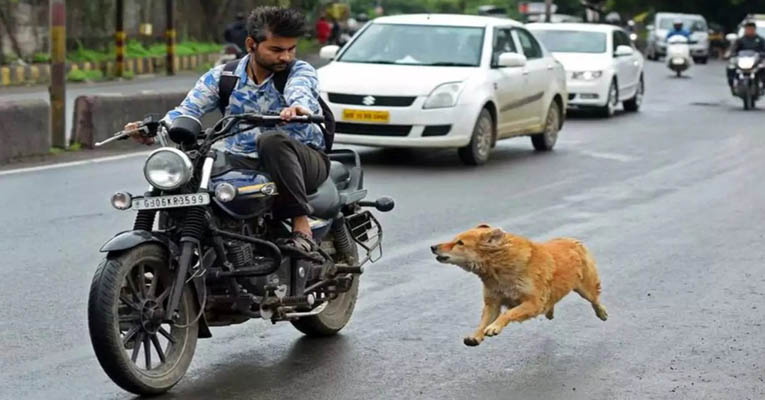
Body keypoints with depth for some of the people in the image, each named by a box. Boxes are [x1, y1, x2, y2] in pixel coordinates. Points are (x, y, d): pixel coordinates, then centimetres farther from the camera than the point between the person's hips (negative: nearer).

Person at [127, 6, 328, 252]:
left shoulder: (300, 71, -4)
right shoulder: (221, 77, 5)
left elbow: (301, 92, -28)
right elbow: (188, 109, -6)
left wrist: (299, 107, -54)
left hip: (304, 160, -3)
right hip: (243, 163, 3)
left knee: (273, 140, -36)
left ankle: (302, 228, -33)